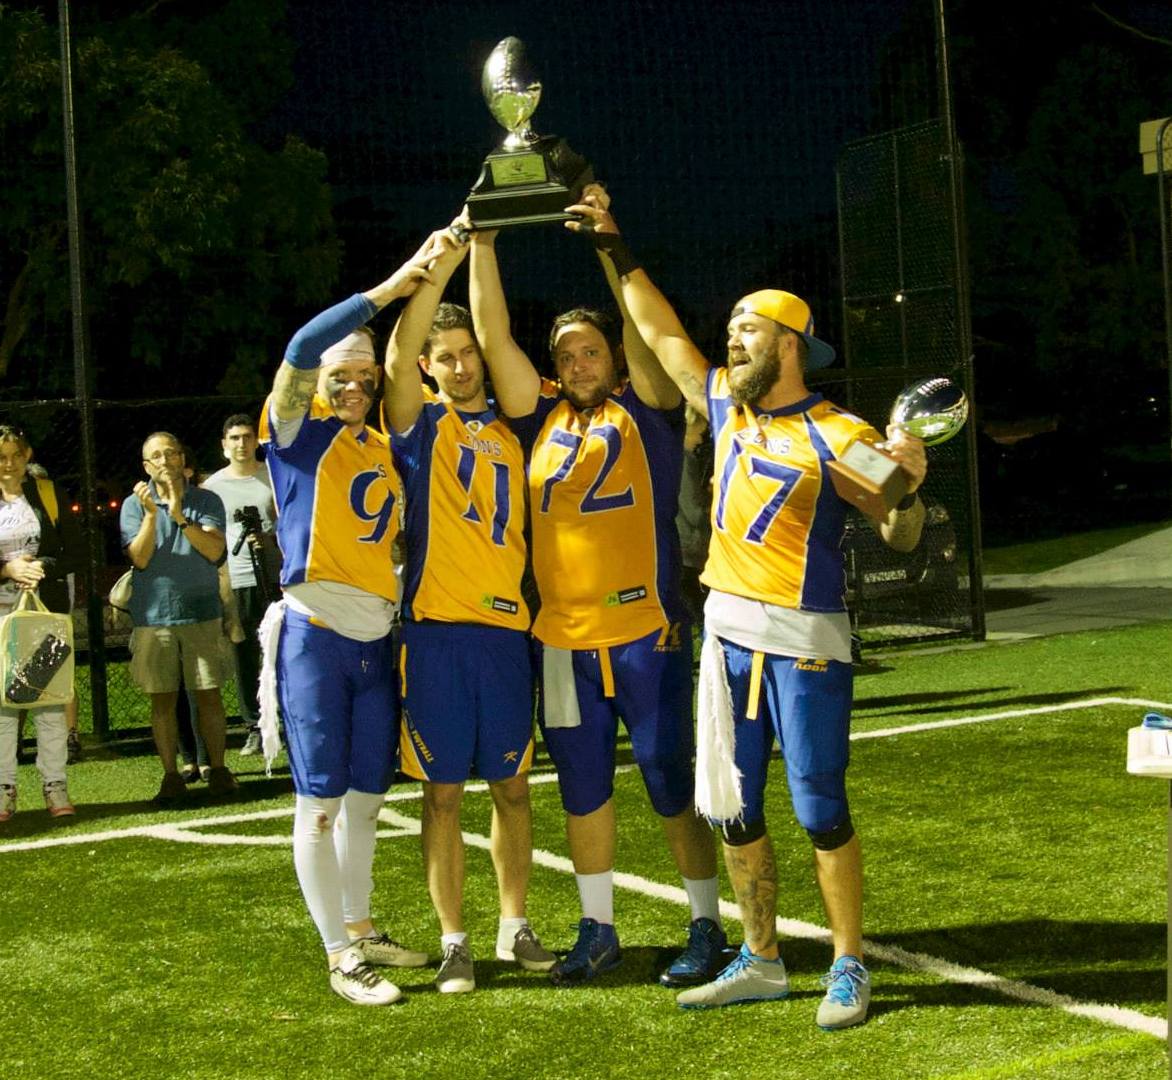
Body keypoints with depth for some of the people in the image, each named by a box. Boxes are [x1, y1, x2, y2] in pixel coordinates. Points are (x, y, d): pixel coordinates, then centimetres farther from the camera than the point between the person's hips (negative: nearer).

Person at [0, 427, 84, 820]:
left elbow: (76, 552, 7)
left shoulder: (50, 494, 8)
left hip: (47, 610, 1)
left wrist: (45, 567, -11)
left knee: (51, 697, 0)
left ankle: (55, 787, 4)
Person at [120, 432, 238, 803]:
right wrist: (151, 514, -19)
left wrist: (179, 515, -20)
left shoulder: (206, 501, 2)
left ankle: (217, 769, 12)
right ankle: (171, 775, 11)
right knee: (162, 699, 4)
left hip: (201, 611, 0)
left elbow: (214, 551, -12)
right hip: (153, 615, 0)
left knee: (208, 695, 2)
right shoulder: (134, 505, 3)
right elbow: (140, 559, -8)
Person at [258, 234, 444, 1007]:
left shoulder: (383, 448, 16)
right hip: (316, 634, -6)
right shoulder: (299, 433, -3)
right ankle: (340, 958, 4)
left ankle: (362, 931, 28)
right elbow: (303, 347, -17)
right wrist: (390, 288, -17)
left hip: (377, 637, 6)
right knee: (322, 801, -1)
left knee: (366, 797, 14)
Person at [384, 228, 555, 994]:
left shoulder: (510, 428, 17)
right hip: (436, 628, -3)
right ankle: (454, 940, 11)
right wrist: (440, 263, -21)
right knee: (444, 789, 2)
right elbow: (396, 354, -12)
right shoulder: (419, 424, 0)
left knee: (512, 784, 10)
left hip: (506, 625, 3)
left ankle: (516, 926, 24)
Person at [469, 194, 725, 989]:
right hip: (563, 638, 4)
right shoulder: (544, 417, 11)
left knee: (672, 780, 1)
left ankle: (707, 929, 12)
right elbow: (494, 338, 5)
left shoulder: (647, 411, 2)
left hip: (646, 631, -4)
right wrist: (482, 248, -4)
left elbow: (643, 328, -13)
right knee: (583, 787, 11)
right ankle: (597, 931, 23)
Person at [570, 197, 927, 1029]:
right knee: (735, 810, 10)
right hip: (728, 632, 7)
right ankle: (762, 962, 23)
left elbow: (900, 538, -11)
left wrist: (908, 486, -31)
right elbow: (661, 331, 18)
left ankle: (849, 967, 11)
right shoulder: (727, 406, 8)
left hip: (806, 640, -6)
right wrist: (617, 248, 19)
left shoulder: (838, 435, -10)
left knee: (820, 809, -2)